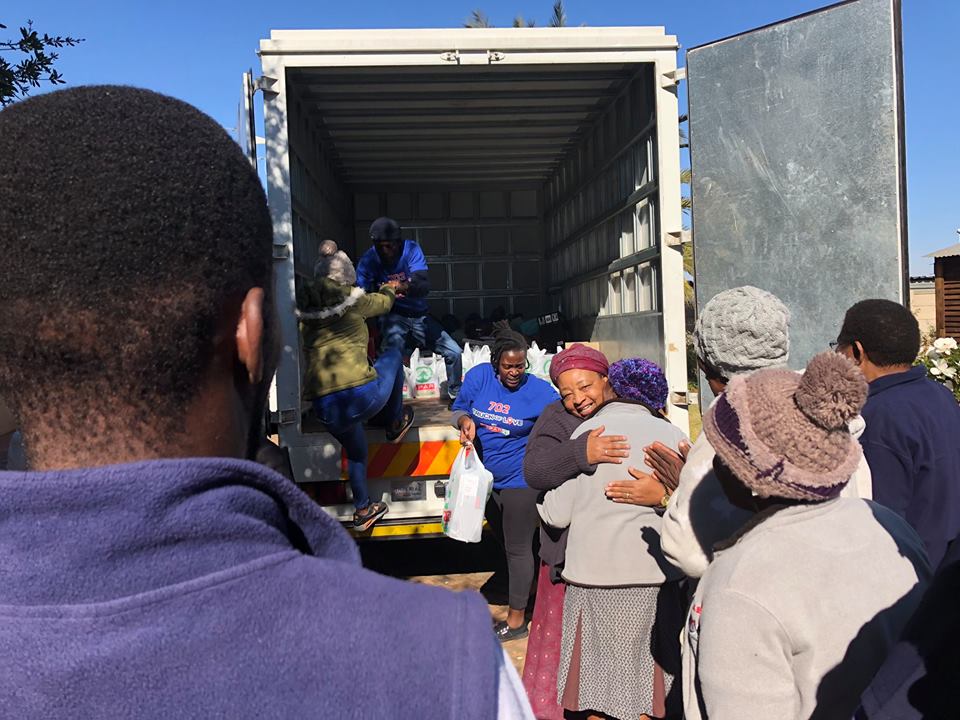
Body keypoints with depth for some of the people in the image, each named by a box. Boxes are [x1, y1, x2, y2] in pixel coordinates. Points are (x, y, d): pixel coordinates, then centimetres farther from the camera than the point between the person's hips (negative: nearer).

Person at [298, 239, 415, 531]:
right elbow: (383, 302, 20)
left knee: (355, 452, 32)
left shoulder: (306, 310, 11)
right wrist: (389, 287, 45)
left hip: (325, 408, 5)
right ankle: (395, 424, 35)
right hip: (362, 396, -5)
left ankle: (363, 510, 43)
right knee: (393, 354, 26)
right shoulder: (352, 299, -1)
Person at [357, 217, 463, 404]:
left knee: (454, 352, -1)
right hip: (393, 316, -2)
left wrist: (405, 287, -49)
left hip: (419, 315, 2)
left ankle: (456, 395, 25)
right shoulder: (368, 260, -13)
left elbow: (424, 285, -27)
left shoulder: (411, 250, -14)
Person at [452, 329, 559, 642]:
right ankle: (527, 589, 48)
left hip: (519, 479, -5)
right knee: (507, 542, 23)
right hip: (486, 478, 5)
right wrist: (465, 421, -18)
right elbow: (458, 408, 4)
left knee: (517, 548, 4)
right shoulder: (478, 376, -7)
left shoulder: (539, 390, -16)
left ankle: (516, 621, 18)